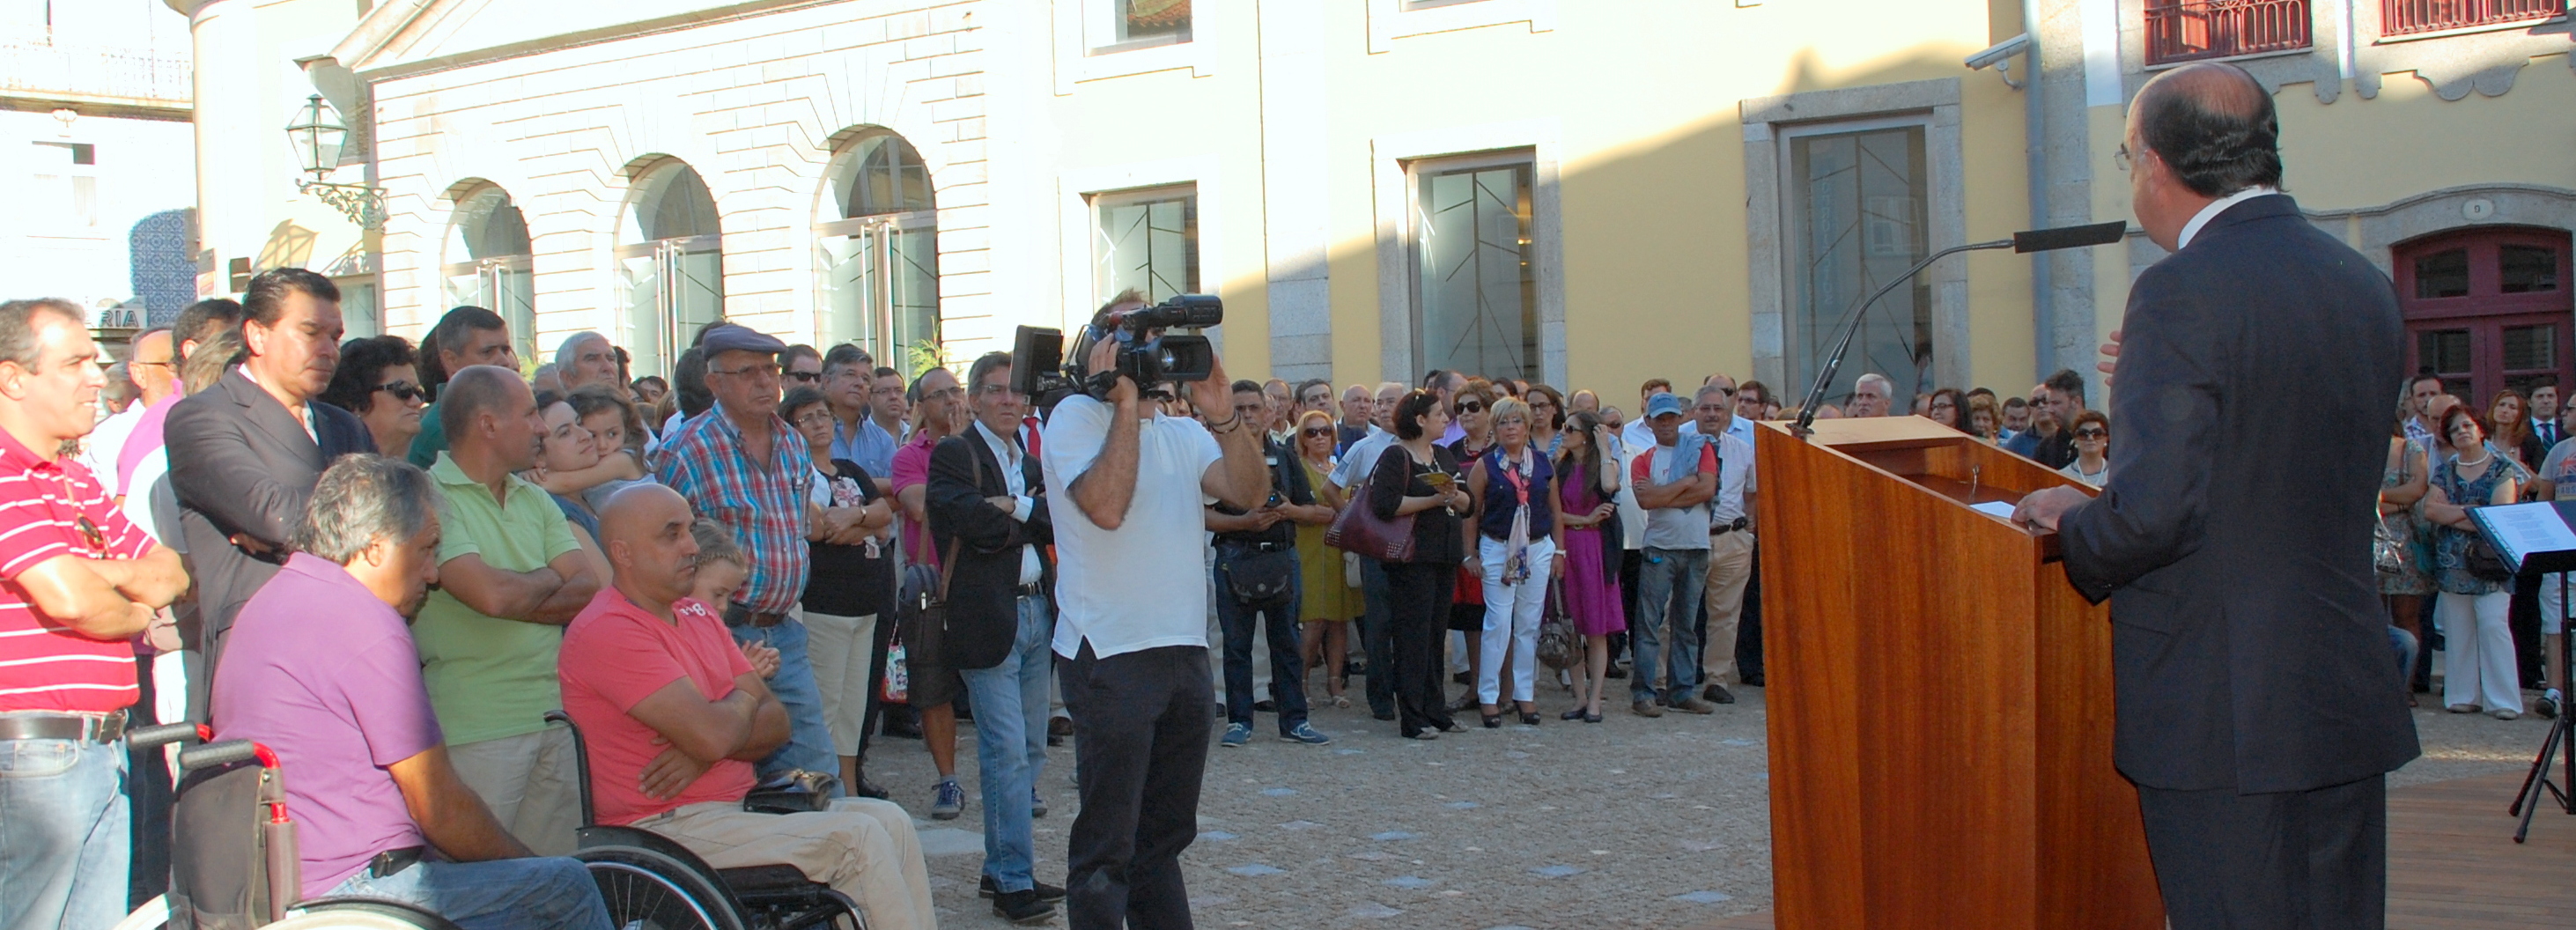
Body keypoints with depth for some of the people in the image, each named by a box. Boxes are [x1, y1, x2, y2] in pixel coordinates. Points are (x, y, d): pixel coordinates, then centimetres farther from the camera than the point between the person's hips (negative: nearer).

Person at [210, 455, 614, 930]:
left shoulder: (268, 603, 15)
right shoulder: (367, 628, -17)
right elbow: (441, 810, -15)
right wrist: (527, 866, 4)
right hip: (349, 892, -10)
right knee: (569, 888, -5)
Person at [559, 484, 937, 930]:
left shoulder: (698, 614, 14)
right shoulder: (606, 630, -15)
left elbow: (777, 722, 9)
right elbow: (713, 735, -24)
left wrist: (706, 748, -12)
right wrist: (746, 690, 0)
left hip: (739, 805, 9)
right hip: (670, 826, -9)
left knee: (891, 821, -4)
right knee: (858, 838, -18)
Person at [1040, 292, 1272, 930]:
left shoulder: (1180, 433, 15)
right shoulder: (1077, 417, -4)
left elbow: (1248, 492, -2)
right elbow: (1106, 505, -22)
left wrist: (1223, 416, -14)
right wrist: (1126, 403, -17)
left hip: (1184, 652, 7)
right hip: (1110, 656, -7)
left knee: (1166, 832, 17)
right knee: (1106, 846, -4)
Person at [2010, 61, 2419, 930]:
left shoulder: (2182, 292, -16)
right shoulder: (2365, 284, 8)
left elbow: (2151, 511, -23)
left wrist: (2070, 524, -2)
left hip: (2222, 718, -7)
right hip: (2351, 700, 8)